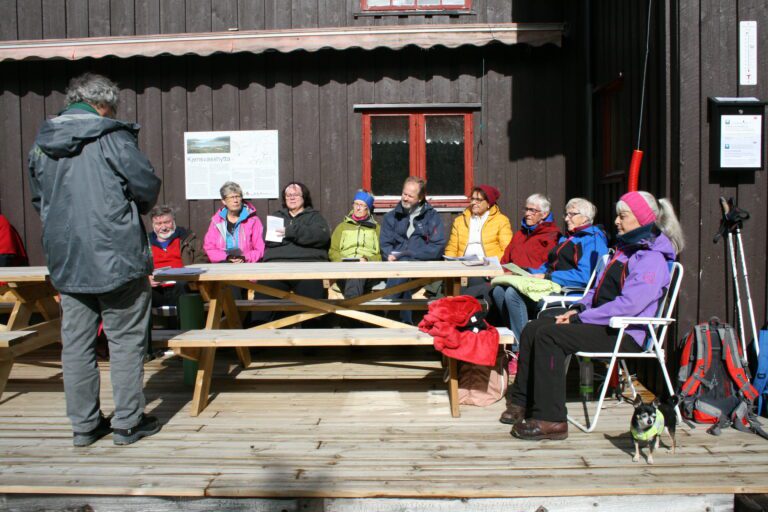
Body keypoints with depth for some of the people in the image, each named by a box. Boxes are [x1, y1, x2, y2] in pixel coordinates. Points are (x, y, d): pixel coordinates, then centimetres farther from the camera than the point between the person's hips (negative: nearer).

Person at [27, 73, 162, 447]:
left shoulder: (41, 144, 10)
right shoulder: (112, 137, -9)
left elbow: (38, 201, 17)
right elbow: (148, 187, -9)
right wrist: (131, 209, 11)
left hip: (65, 261, 6)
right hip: (116, 257, -5)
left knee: (75, 342, 11)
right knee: (126, 340, 5)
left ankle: (83, 424, 20)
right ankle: (128, 422, 11)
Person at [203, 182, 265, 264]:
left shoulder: (253, 220, 9)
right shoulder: (216, 221, 14)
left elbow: (260, 249, 5)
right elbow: (209, 247, 7)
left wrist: (245, 258, -12)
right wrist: (226, 258, -9)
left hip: (247, 266, -1)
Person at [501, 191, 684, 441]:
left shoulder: (652, 259, -12)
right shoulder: (624, 249, 20)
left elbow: (629, 305, -23)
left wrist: (582, 318, -19)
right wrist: (579, 308, 4)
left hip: (626, 334, -10)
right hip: (605, 324, 10)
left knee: (549, 335, -27)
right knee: (533, 329, -2)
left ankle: (551, 420, -24)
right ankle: (522, 402, 3)